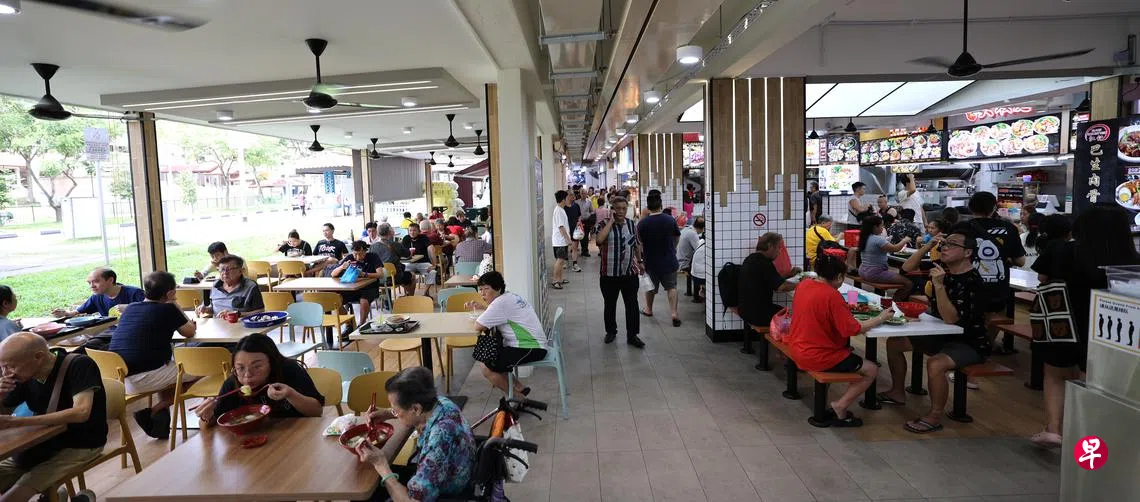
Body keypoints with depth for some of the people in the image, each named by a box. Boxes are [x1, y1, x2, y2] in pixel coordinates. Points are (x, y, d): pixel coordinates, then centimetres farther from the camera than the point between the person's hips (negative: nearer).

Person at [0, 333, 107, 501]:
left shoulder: (78, 365, -19)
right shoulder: (26, 375, 0)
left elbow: (81, 413, -30)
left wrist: (19, 422, -29)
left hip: (80, 446, -7)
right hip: (45, 443, 7)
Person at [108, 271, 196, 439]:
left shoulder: (130, 309, 14)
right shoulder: (167, 310, -6)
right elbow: (190, 332, 8)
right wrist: (175, 306, 15)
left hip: (115, 379, 8)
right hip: (142, 378, -8)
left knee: (168, 367, 33)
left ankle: (160, 413, 18)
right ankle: (155, 410, 4)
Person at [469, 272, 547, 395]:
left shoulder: (501, 303, -19)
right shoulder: (508, 296, 10)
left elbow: (478, 327, -21)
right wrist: (477, 306, 7)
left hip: (531, 349, -11)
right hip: (531, 344, 11)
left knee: (487, 369, -11)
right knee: (485, 356, 15)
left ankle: (519, 397, 6)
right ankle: (519, 388, 18)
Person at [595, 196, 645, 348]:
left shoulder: (632, 224, 6)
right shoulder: (604, 224, -6)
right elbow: (599, 239, -27)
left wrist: (640, 262, 20)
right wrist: (611, 221, -20)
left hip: (630, 272, 2)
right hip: (609, 273, -2)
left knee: (632, 304, 1)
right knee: (609, 304, 12)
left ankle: (632, 335, 10)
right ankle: (611, 331, 30)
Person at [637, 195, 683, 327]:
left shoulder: (642, 223, -16)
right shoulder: (671, 220, -8)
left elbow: (639, 243, -8)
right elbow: (676, 238, 7)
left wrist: (640, 259, 9)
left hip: (650, 261, -1)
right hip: (669, 260, 1)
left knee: (650, 286, 18)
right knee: (671, 286, 10)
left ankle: (648, 309, 37)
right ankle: (673, 313, -2)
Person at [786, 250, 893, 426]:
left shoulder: (804, 284, -1)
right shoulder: (832, 296, -24)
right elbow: (853, 329, -20)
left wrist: (845, 309, 11)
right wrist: (881, 318, -8)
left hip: (798, 349, 8)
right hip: (818, 357, -8)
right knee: (872, 371, 5)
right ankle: (839, 406, 1)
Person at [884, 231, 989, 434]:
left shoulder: (972, 282, -24)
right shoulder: (942, 267, -2)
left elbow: (951, 319, -31)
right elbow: (907, 268, 1)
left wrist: (939, 285, -39)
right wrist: (927, 246, -11)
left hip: (969, 343, -8)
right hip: (941, 334, 9)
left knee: (935, 364, -35)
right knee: (894, 342, 6)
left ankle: (934, 417, -14)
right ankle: (898, 392, 22)